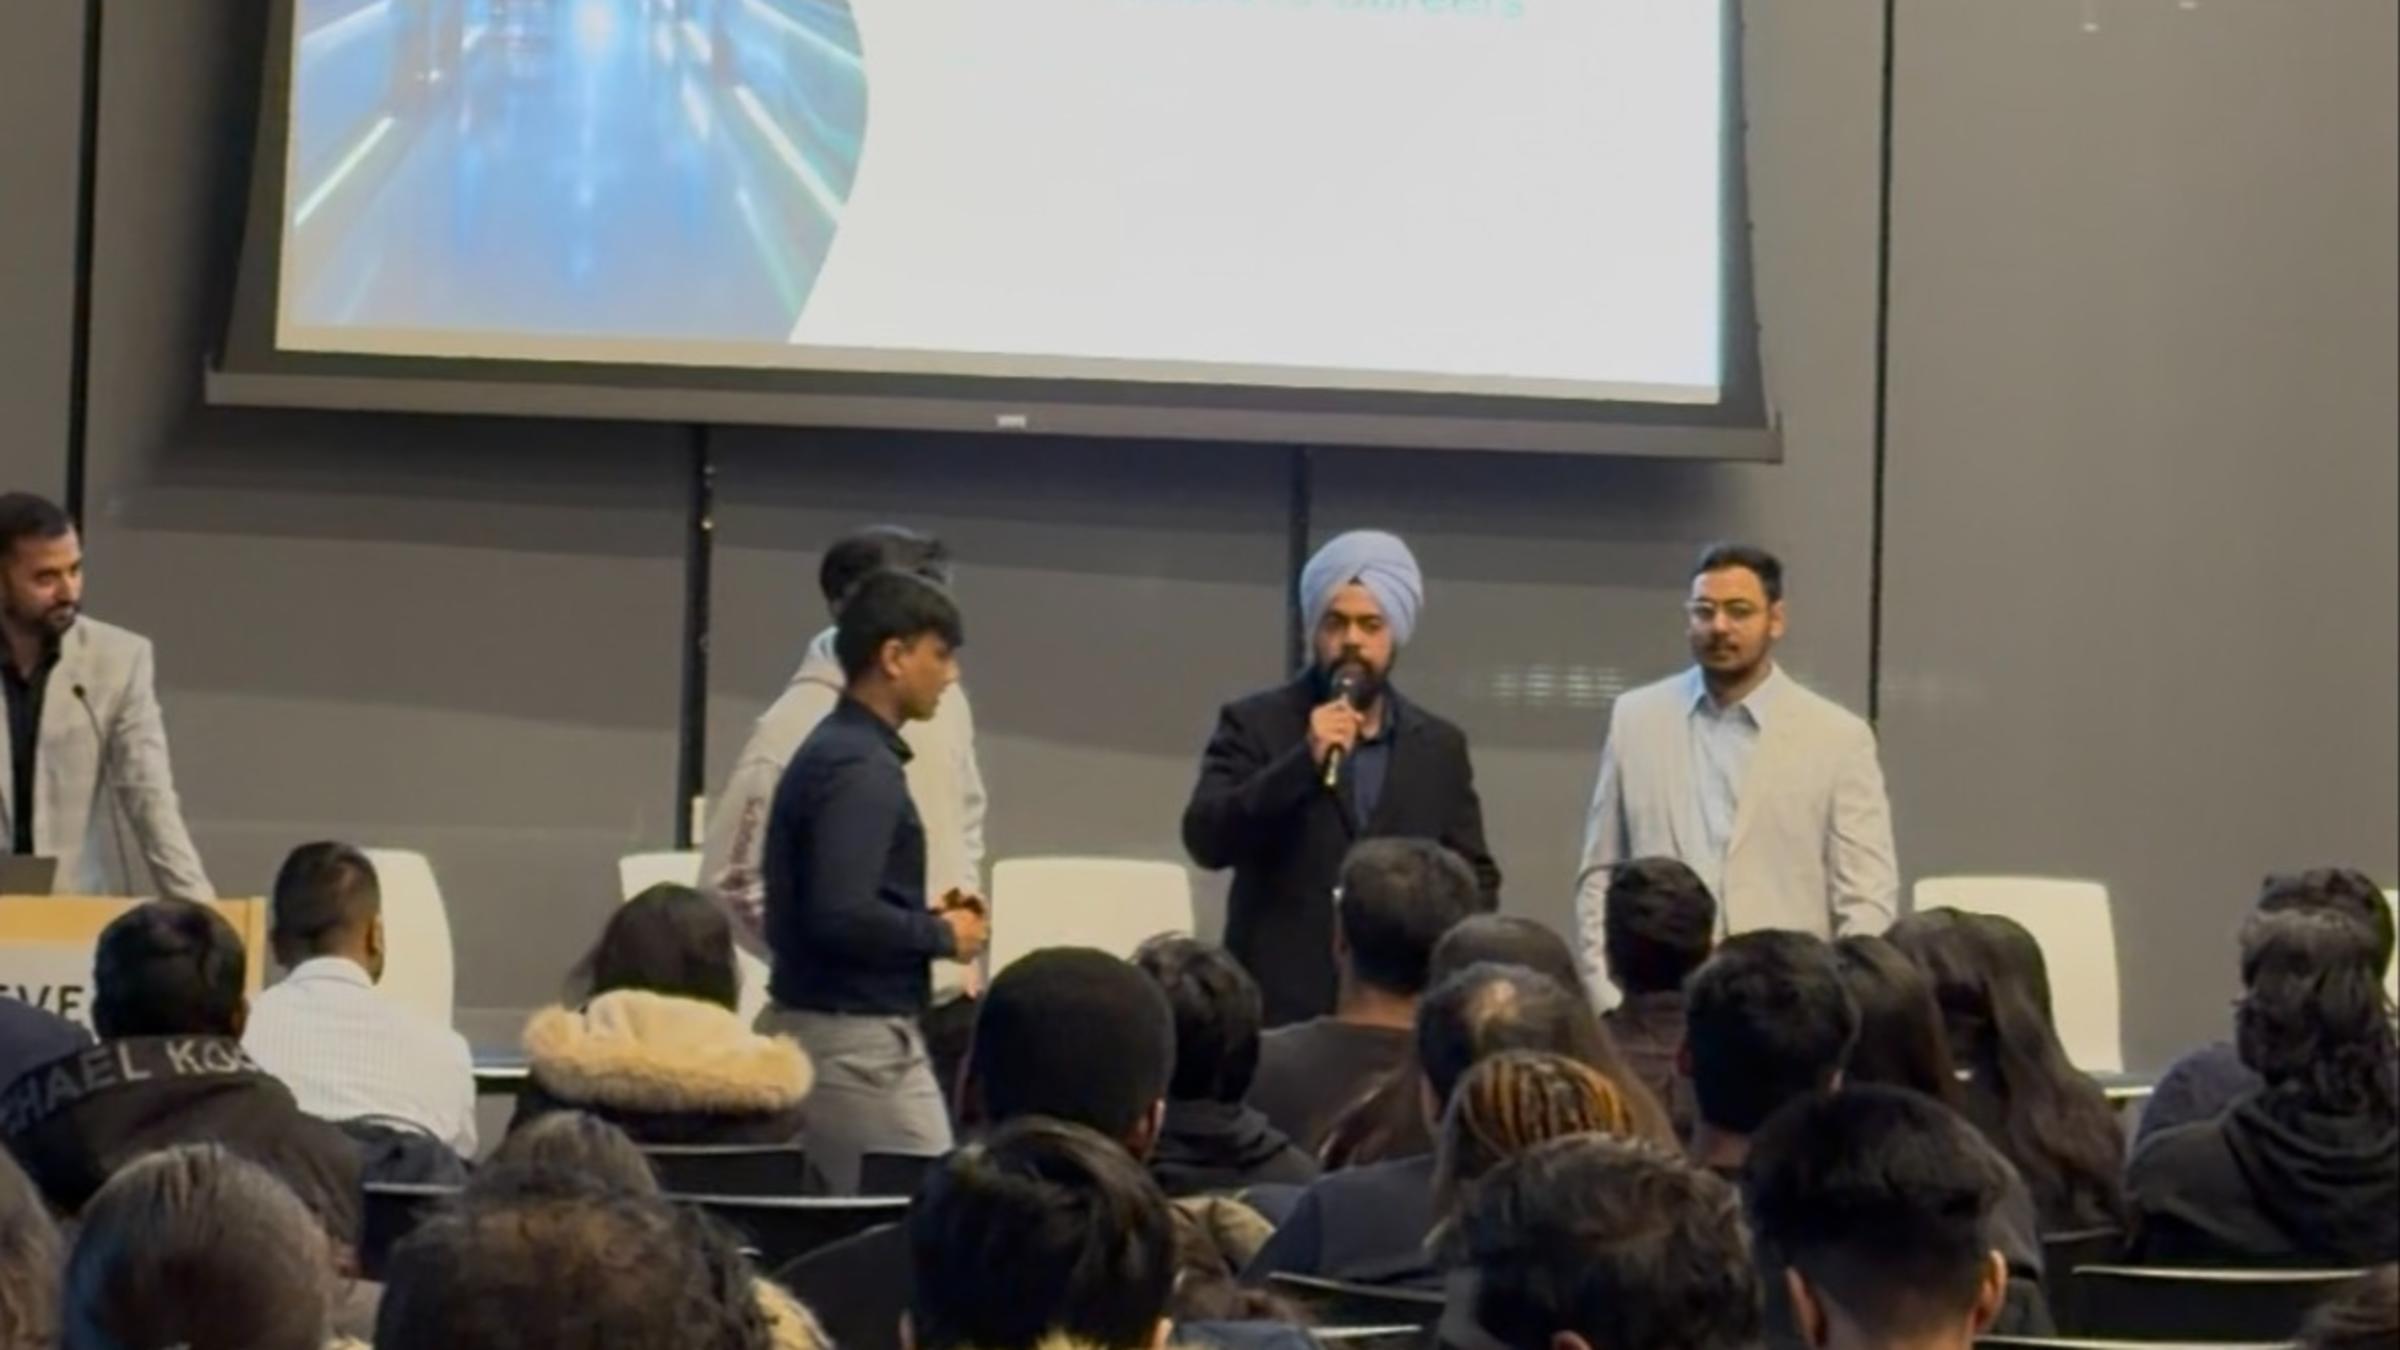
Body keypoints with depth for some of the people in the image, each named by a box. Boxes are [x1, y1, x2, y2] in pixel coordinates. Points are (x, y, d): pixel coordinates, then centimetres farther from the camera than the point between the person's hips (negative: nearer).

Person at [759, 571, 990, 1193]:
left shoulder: (831, 751, 14)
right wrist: (943, 935, -10)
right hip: (857, 1040, -10)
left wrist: (928, 917, 10)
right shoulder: (862, 769, -16)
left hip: (815, 1026, 10)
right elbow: (843, 917, -25)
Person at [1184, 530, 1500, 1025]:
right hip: (1280, 1010, -3)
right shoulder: (1255, 725, 4)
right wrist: (1304, 761, -17)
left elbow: (1475, 878, 17)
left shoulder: (1439, 746, 14)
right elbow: (1205, 839, -8)